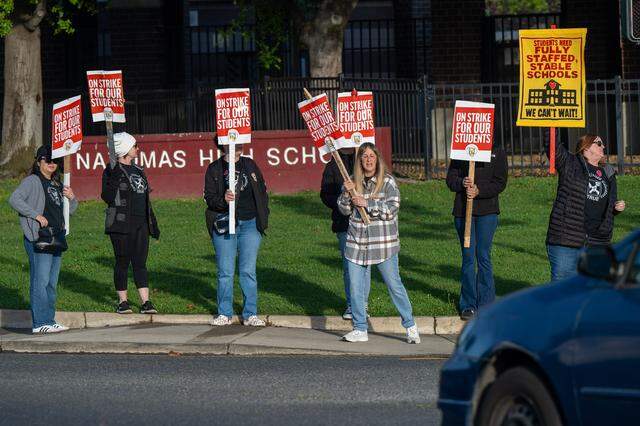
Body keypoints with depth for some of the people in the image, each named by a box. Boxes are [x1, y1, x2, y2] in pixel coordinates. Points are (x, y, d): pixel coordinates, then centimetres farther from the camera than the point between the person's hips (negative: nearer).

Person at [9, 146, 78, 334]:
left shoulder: (57, 184, 19)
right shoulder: (32, 181, -4)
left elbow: (70, 210, 26)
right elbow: (14, 199, -17)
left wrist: (71, 198, 4)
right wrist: (36, 215, -19)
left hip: (57, 237, 8)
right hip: (39, 238, -8)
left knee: (52, 282, 10)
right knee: (40, 281, -11)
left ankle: (49, 320, 15)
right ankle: (40, 323, -14)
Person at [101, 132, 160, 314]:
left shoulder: (137, 169, 16)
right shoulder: (113, 170, -6)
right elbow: (108, 197, -15)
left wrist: (152, 224, 19)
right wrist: (114, 177, -27)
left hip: (141, 224, 6)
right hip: (122, 223, -6)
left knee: (140, 262, 2)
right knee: (122, 262, 0)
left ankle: (145, 302, -1)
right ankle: (122, 301, 8)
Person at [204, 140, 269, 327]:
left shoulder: (250, 165, 12)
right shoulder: (214, 169, 4)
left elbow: (262, 191, 16)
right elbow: (209, 198, -2)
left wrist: (263, 218, 8)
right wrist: (223, 199, -23)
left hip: (250, 224, 1)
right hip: (224, 225, -1)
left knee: (248, 271, 0)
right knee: (225, 271, 0)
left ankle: (250, 314, 4)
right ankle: (224, 313, 9)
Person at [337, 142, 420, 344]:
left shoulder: (387, 181, -3)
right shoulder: (353, 181, 8)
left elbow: (391, 210, -10)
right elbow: (344, 210, 9)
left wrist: (367, 203, -16)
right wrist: (346, 193, -9)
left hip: (383, 242, -4)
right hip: (357, 241, 4)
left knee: (394, 285, -2)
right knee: (355, 287, 3)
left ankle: (410, 326, 8)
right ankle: (360, 329, 13)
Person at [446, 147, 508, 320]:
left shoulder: (497, 153, 3)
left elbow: (500, 183, -4)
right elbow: (450, 179, 5)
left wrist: (479, 190, -19)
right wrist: (462, 183, -17)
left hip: (487, 210, -2)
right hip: (463, 210, 2)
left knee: (483, 256, 0)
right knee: (468, 257, 4)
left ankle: (485, 304, 7)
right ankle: (468, 305, 9)